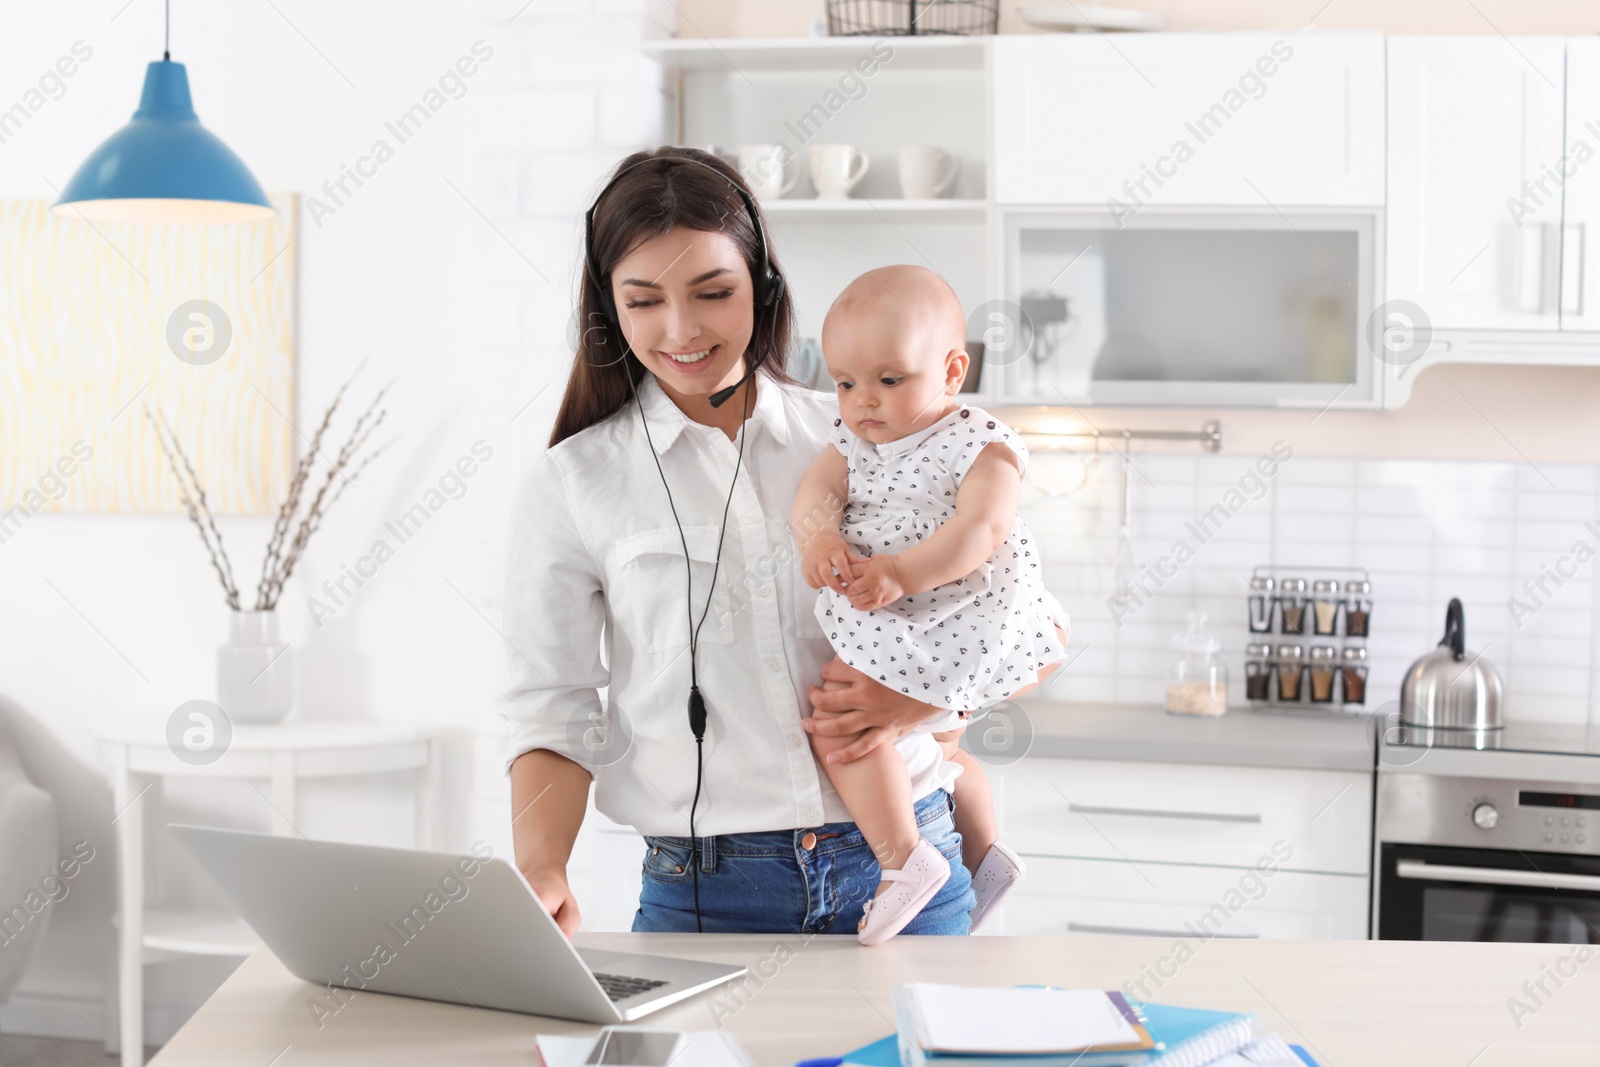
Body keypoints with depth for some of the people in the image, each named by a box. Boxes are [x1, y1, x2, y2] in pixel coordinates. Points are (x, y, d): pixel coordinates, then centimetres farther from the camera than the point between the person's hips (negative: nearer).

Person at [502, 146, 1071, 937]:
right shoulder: (568, 485, 2)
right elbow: (553, 709, -1)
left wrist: (931, 697, -10)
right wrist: (539, 876, -18)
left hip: (902, 868, 1)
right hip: (702, 895, -1)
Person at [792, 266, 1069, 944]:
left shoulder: (982, 445, -11)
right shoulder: (852, 441, 10)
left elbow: (981, 530, -25)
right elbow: (817, 489, -6)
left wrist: (900, 572, -38)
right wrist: (818, 537, -30)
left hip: (955, 618, -9)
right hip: (887, 626, 9)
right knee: (931, 743, 26)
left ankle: (904, 858, -15)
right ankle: (985, 856, 43)